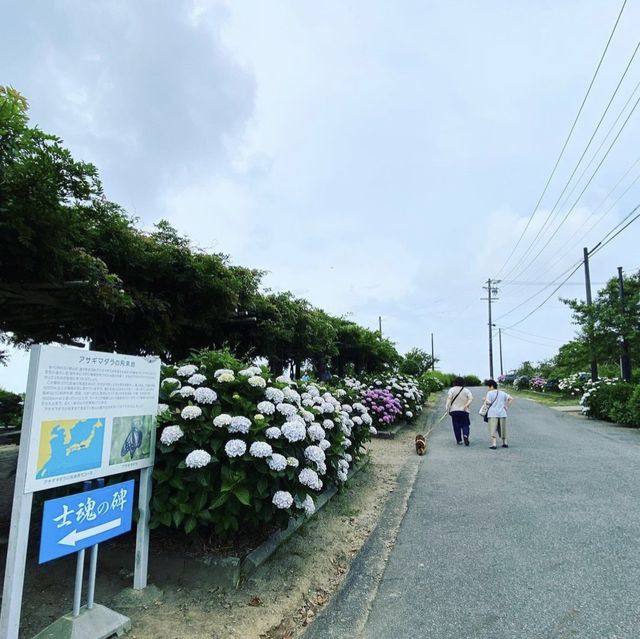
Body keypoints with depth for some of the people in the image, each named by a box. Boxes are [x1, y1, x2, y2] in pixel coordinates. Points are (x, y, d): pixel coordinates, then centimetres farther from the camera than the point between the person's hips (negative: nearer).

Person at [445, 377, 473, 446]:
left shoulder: (452, 389, 0)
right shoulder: (466, 390, 5)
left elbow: (449, 398, -11)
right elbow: (471, 398, -9)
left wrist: (448, 408, -9)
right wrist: (466, 405, -8)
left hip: (454, 411, 0)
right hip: (464, 411, 0)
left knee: (456, 426, 7)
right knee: (465, 425, 8)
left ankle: (459, 441, 8)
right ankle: (465, 435, -18)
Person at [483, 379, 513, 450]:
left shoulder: (490, 393, -2)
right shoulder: (502, 393, 14)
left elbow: (488, 402, -12)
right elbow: (511, 399, 8)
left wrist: (485, 400, 7)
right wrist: (507, 407, 11)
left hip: (493, 414, -5)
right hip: (502, 413, 5)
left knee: (493, 429, -5)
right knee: (502, 429, 17)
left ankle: (494, 444, -15)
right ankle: (505, 443, 25)